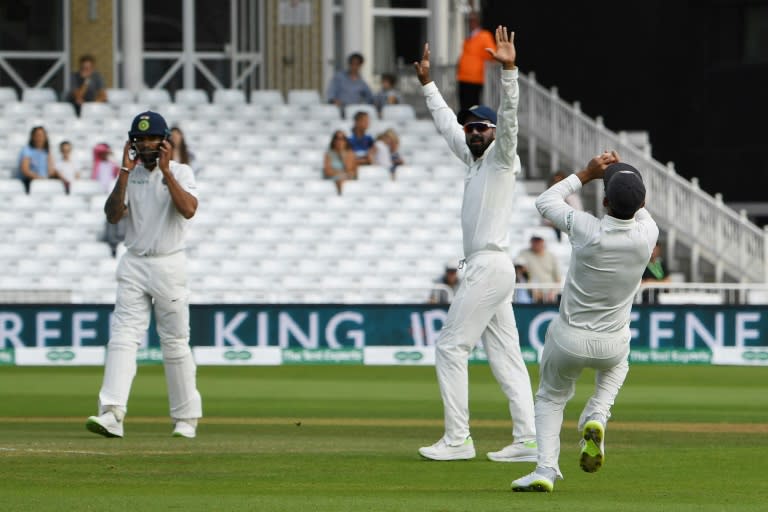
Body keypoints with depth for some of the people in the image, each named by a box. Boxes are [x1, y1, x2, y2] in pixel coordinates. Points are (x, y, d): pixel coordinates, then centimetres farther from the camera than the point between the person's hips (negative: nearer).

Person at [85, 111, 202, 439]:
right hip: (133, 265, 3)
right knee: (123, 336, -10)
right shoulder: (130, 175, 9)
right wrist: (125, 173, -10)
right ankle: (112, 415, -20)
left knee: (175, 342, 2)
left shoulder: (180, 173, -1)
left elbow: (188, 210, -18)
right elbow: (113, 215, -4)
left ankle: (186, 418, 12)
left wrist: (165, 172, -17)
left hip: (169, 265, -3)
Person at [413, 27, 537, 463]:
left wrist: (509, 71, -33)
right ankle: (527, 439, 0)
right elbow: (447, 123, 33)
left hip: (490, 266, -10)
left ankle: (458, 439, -7)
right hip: (486, 268, 10)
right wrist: (427, 83, 38)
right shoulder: (474, 158, 19)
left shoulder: (502, 157, -4)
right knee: (505, 353, 4)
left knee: (451, 346, -8)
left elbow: (509, 116, -21)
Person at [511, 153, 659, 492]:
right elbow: (640, 211, 11)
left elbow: (545, 202, -3)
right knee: (615, 366, 38)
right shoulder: (647, 235, -18)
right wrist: (623, 173, 4)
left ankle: (546, 469, 5)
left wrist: (587, 173, 1)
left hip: (568, 342, -2)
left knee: (551, 398, 25)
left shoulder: (586, 229, -24)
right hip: (612, 345, 2)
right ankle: (596, 418, 11)